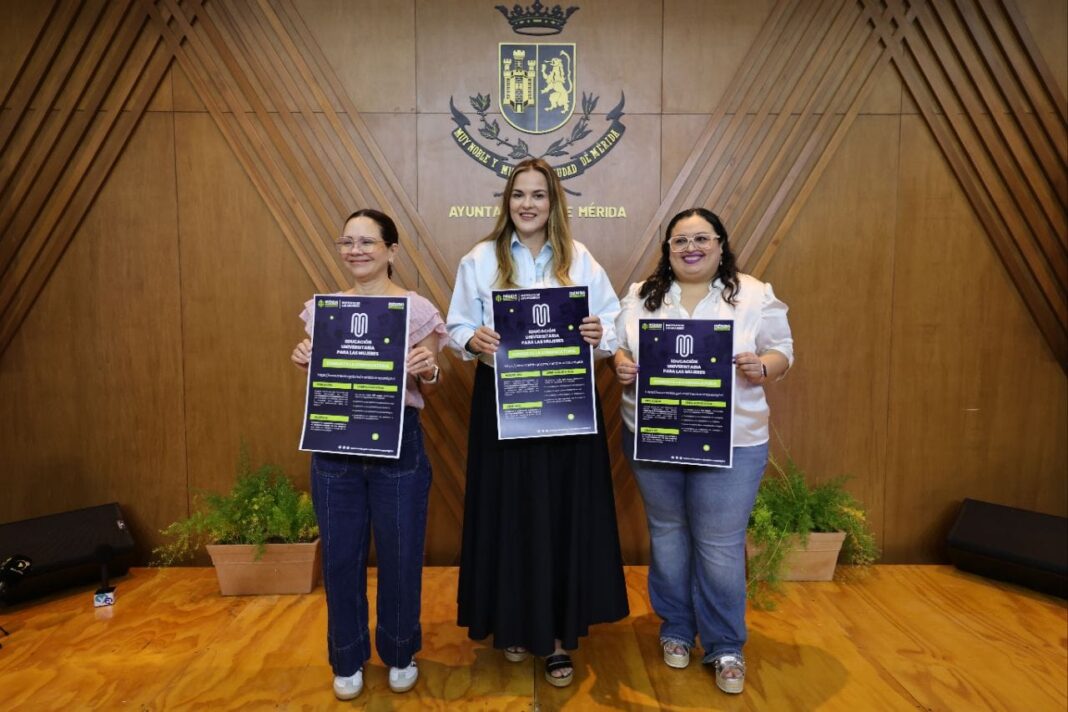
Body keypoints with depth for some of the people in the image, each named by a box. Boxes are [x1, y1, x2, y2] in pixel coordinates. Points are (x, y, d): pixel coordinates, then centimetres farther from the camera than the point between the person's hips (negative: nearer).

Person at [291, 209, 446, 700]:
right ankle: (348, 660, 35)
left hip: (399, 445, -2)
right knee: (341, 557, 12)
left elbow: (429, 390, 0)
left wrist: (429, 372, -22)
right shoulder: (322, 308, 5)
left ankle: (399, 654, 35)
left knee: (399, 555, 10)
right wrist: (303, 363, -7)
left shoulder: (417, 310, -5)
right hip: (334, 447, 3)